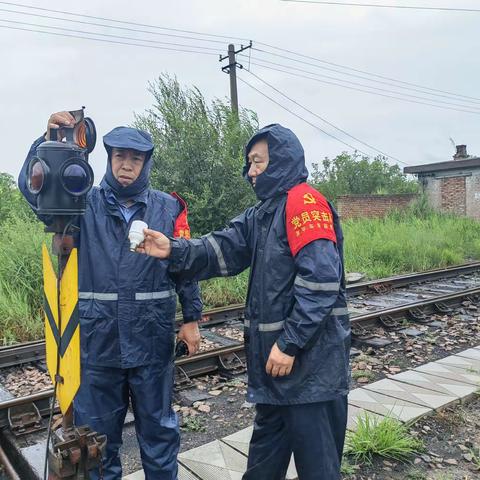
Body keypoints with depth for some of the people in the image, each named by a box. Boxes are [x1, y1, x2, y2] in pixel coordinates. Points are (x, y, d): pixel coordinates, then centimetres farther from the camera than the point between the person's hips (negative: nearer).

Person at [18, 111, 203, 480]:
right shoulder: (85, 204, 1)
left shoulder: (168, 208, 0)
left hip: (152, 339, 0)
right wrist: (50, 140, -26)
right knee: (97, 430, 16)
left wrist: (192, 318, 2)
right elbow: (33, 188, -11)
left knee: (158, 426, 16)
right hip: (97, 339, 1)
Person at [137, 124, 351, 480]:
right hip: (276, 349, 9)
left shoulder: (304, 202, -14)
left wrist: (289, 343, -20)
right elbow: (223, 250, 3)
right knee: (267, 443, 24)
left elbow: (319, 281, -22)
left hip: (311, 356, -9)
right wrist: (174, 251, -12)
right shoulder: (262, 214, 15)